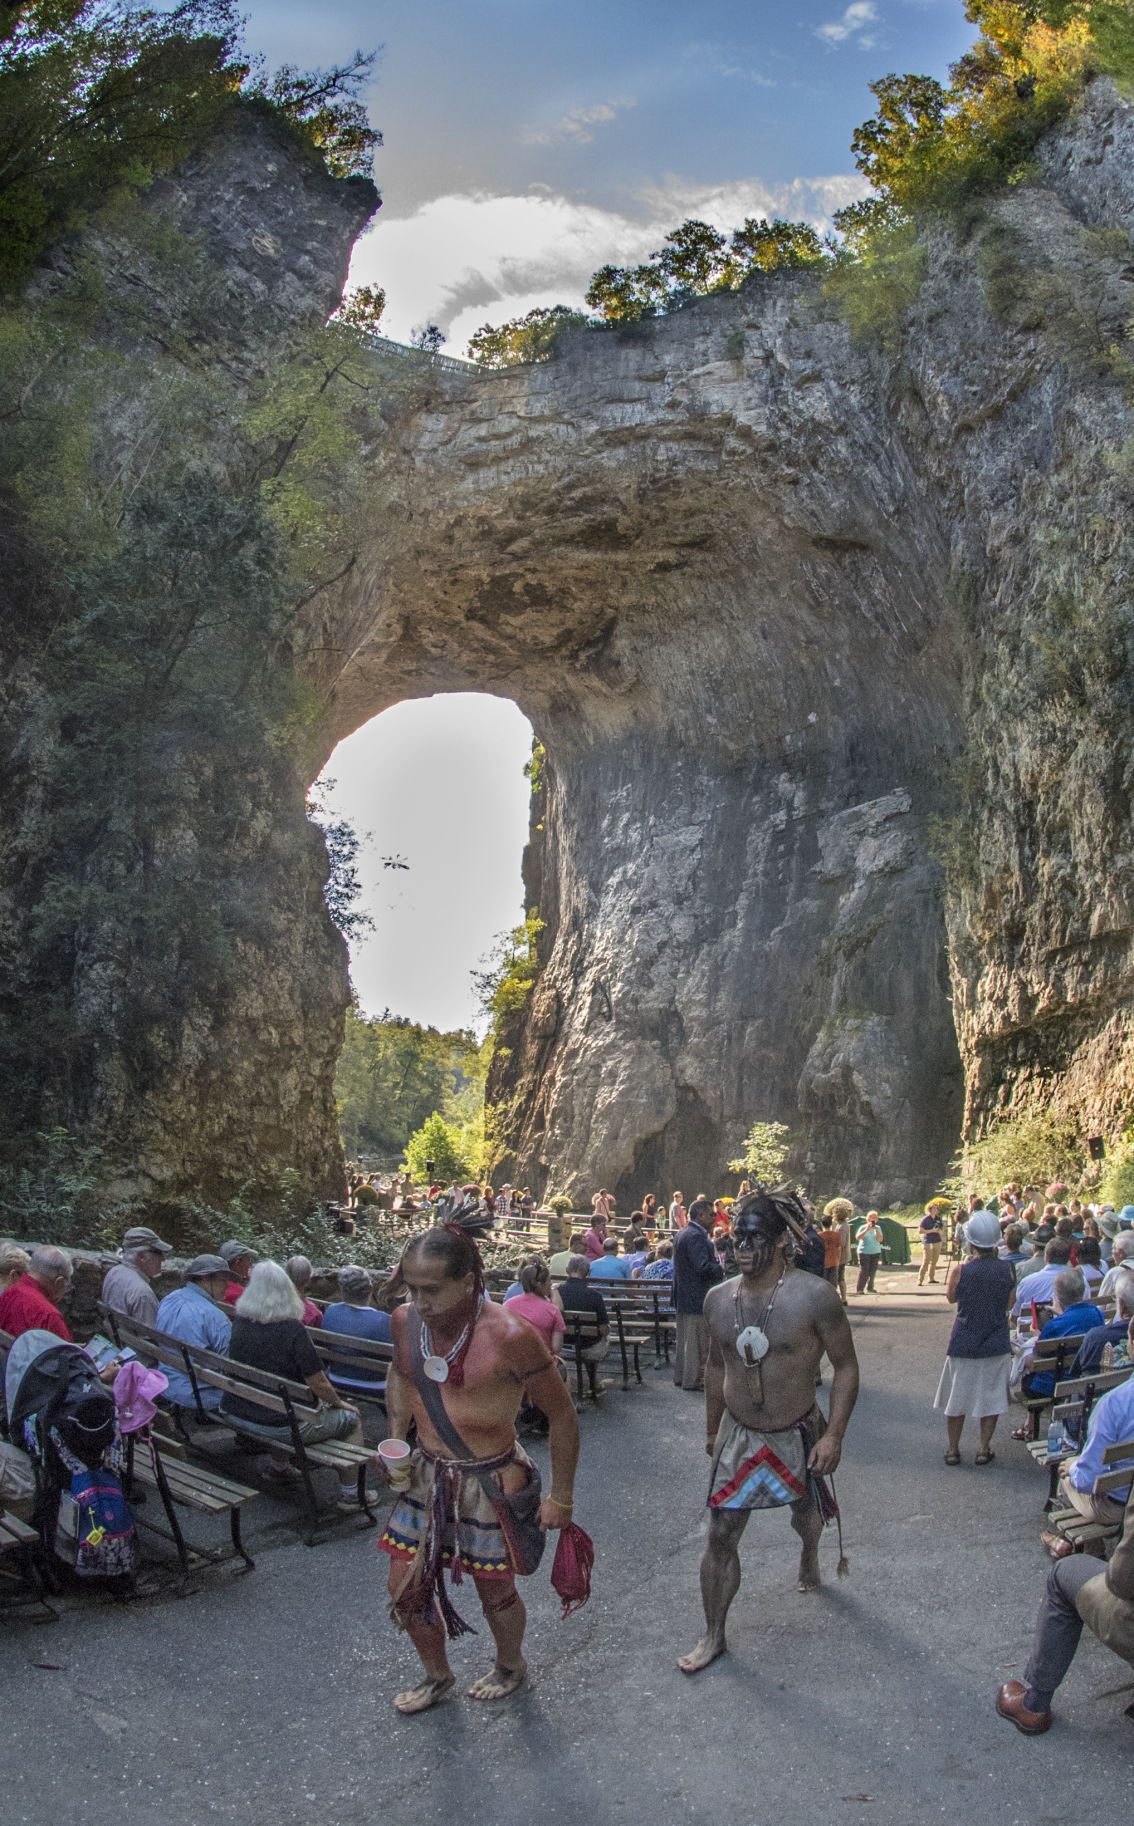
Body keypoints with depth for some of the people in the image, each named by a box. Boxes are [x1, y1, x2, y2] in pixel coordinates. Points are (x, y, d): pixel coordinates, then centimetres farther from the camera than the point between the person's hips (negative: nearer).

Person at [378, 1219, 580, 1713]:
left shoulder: (508, 1335, -26)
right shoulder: (406, 1321, -9)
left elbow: (561, 1416, -15)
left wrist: (560, 1497, -10)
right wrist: (396, 1435, 2)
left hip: (490, 1481, -5)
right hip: (426, 1474, 5)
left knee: (494, 1591, 14)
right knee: (405, 1588, 14)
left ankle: (510, 1664, 47)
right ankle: (436, 1674, 43)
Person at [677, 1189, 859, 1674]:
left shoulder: (813, 1296, -20)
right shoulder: (718, 1298, -6)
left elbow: (846, 1366, -12)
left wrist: (834, 1435, -18)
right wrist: (712, 1428, 16)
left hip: (797, 1434, -2)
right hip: (738, 1435, 2)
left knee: (806, 1514, 24)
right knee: (720, 1539, 0)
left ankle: (809, 1557, 59)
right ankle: (713, 1635, 18)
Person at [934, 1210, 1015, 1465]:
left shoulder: (961, 1270, -17)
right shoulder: (1006, 1269, -10)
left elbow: (951, 1297, 0)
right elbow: (1009, 1303, 5)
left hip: (964, 1343, -1)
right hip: (996, 1344, 1)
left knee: (957, 1397, 13)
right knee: (991, 1396, 15)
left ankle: (952, 1449, 21)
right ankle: (984, 1449, 20)